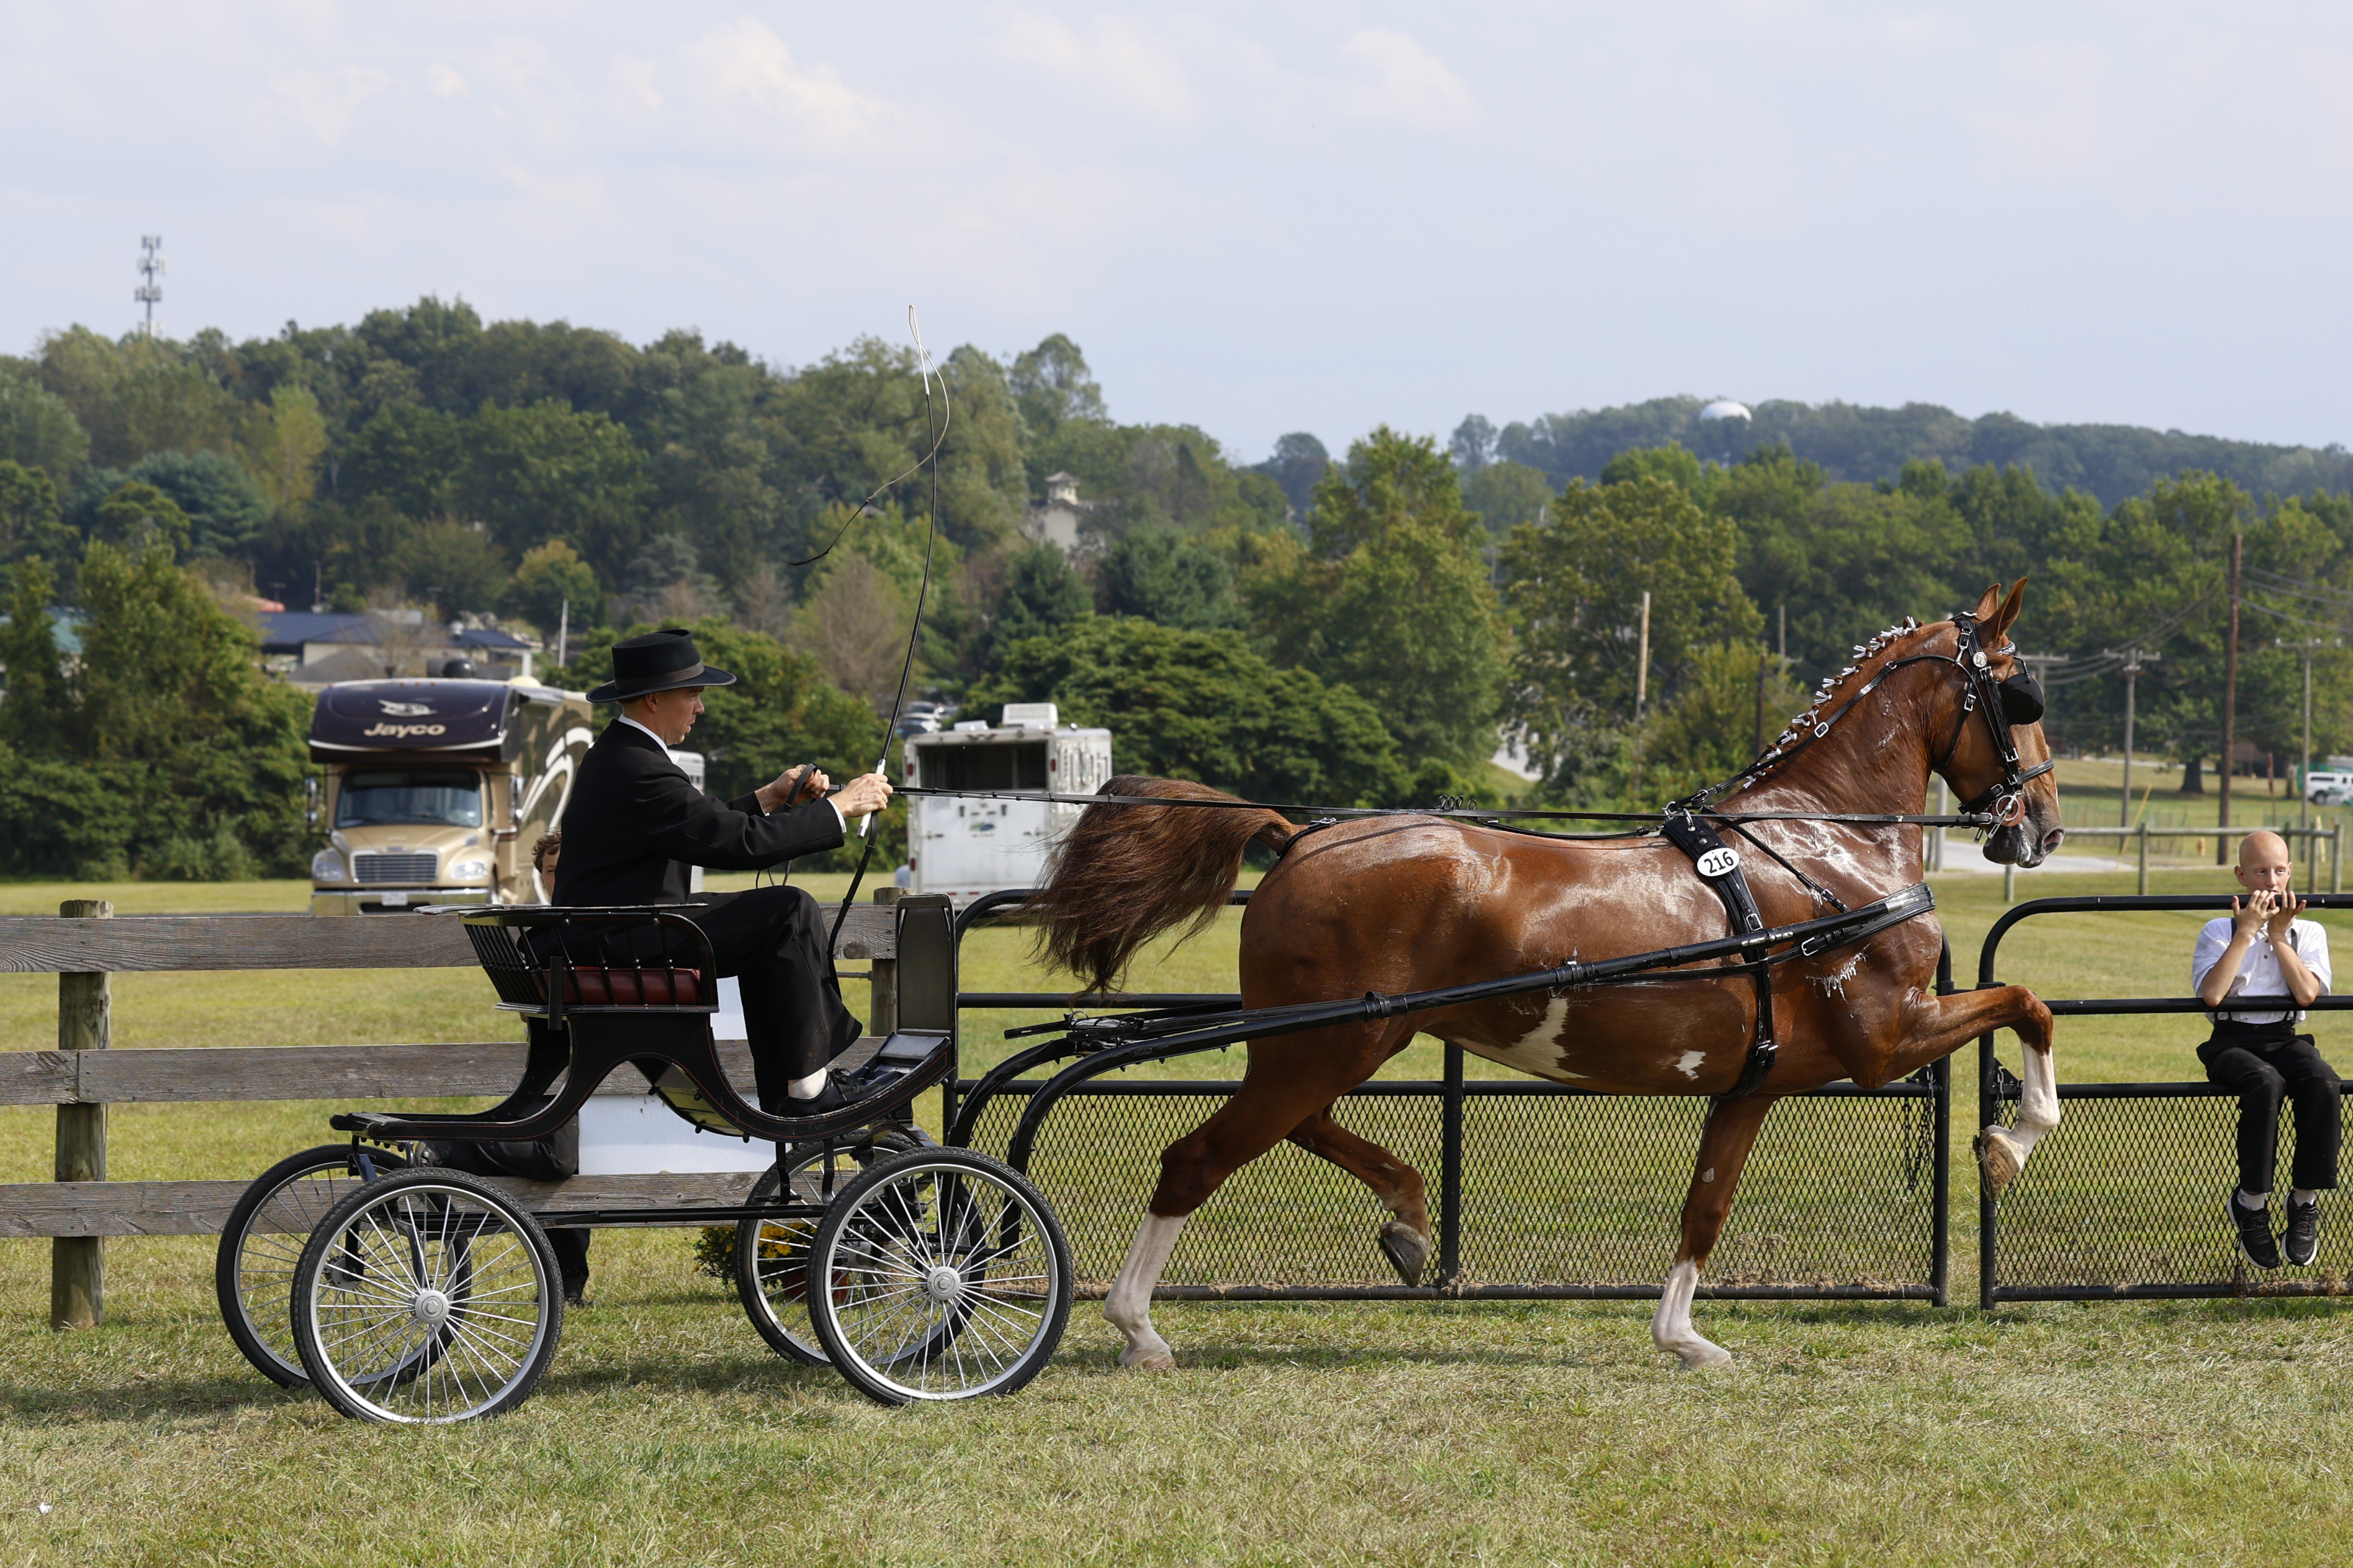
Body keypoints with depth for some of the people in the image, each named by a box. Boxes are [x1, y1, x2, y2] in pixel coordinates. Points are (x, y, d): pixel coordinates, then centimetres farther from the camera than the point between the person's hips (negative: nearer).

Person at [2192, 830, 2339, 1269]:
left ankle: (2305, 1200, -21)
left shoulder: (2308, 932, 12)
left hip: (2286, 1039, 2)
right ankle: (2252, 1203, -24)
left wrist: (2278, 935, -3)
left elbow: (2307, 993, -6)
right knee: (2266, 1084, -37)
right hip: (2233, 1041, -2)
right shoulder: (2219, 931, 7)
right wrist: (2247, 931, -9)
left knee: (2322, 1083, -33)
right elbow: (2212, 994, -12)